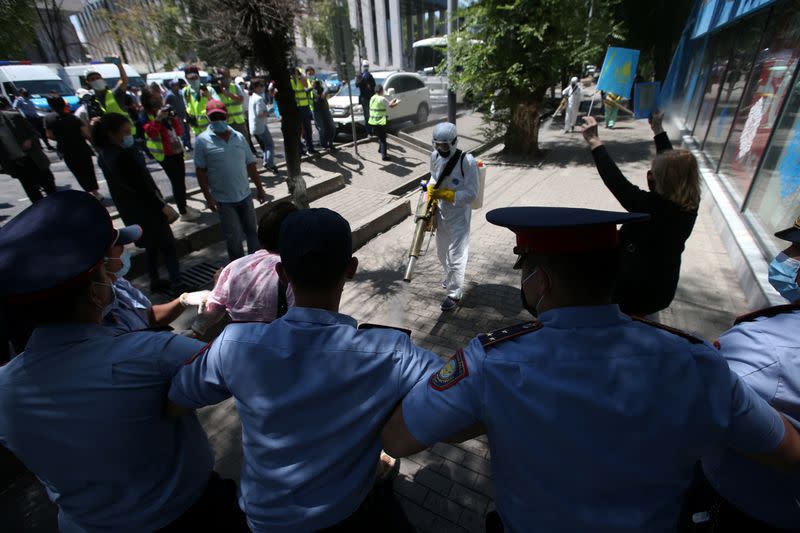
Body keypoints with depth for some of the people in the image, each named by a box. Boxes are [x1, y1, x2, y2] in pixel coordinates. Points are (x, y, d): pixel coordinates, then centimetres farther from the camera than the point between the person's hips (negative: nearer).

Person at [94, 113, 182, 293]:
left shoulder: (104, 155, 5)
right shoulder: (123, 155, -24)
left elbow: (124, 183, 9)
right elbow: (143, 185, -23)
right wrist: (163, 205, -16)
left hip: (129, 209, 9)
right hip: (145, 209, -9)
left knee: (151, 245, 20)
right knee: (167, 245, 3)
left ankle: (155, 282, 29)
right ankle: (177, 283, 7)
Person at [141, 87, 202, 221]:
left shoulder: (166, 111, 12)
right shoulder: (146, 115, -6)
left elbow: (180, 132, 11)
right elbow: (151, 133, -23)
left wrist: (174, 118, -3)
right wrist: (158, 118, -30)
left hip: (177, 151, 7)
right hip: (165, 155, -6)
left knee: (181, 180, 15)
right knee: (176, 182, -6)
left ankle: (185, 206, 30)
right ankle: (183, 213, 1)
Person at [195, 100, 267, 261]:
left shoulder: (239, 137, 4)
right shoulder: (202, 140, -6)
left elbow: (250, 165, 8)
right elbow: (201, 172, -7)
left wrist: (259, 188, 9)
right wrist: (208, 197, -12)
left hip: (245, 195, 4)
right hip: (223, 200, -4)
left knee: (252, 231, 15)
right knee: (234, 238, 2)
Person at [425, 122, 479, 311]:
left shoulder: (467, 161, -22)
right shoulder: (435, 156, -4)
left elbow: (472, 193, -20)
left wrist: (444, 194, -24)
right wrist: (431, 190, -4)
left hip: (459, 215, -6)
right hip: (441, 212, 7)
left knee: (456, 256, 3)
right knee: (442, 252, 23)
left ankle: (454, 293, 21)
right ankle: (450, 279, 49)